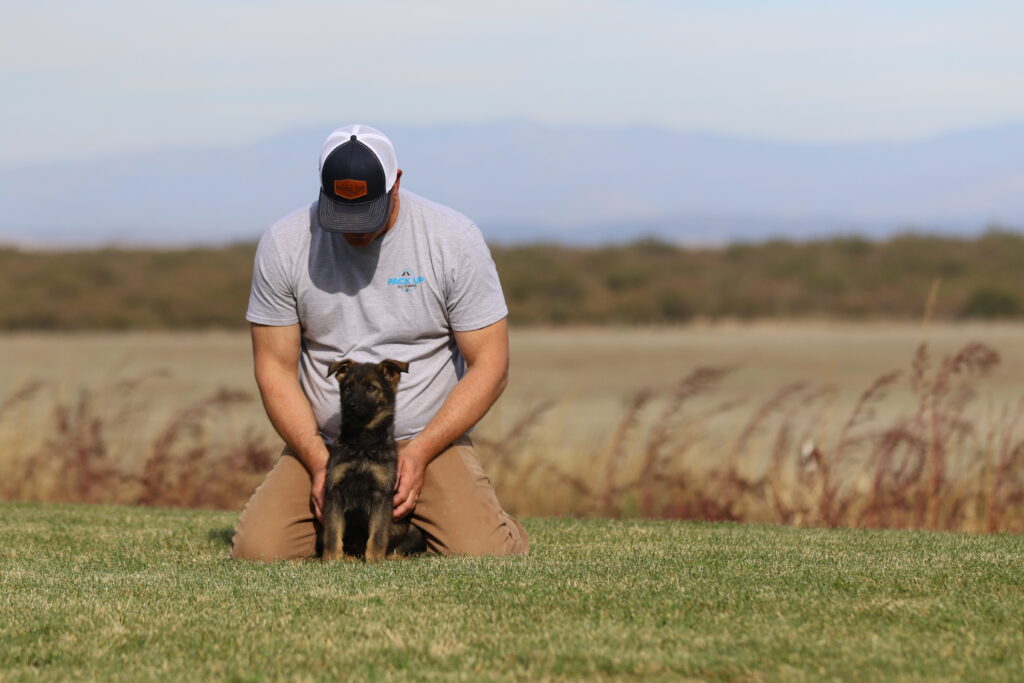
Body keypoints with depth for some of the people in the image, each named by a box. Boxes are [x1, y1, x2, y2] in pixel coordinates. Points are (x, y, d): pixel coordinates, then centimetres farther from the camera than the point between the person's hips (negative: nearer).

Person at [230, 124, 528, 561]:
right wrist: (319, 463, -15)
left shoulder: (454, 239, -8)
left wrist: (419, 454, -16)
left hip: (427, 442, -1)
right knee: (257, 550, -22)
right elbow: (276, 369, -1)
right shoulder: (284, 245, -4)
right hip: (322, 443, 1)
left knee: (478, 553, -26)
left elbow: (489, 367, -6)